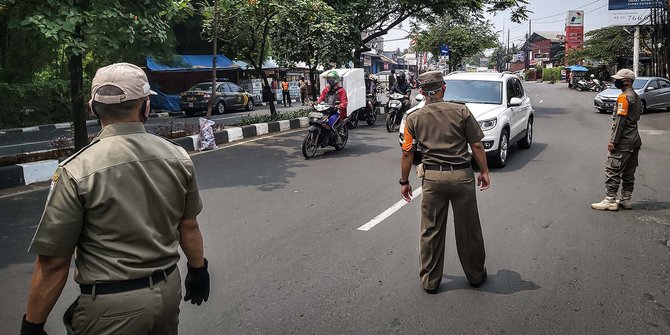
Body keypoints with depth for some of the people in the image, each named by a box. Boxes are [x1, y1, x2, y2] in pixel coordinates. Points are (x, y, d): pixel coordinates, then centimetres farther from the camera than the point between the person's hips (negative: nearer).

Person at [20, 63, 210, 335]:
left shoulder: (76, 171, -16)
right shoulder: (178, 157, -5)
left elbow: (53, 263, -13)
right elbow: (189, 228, 4)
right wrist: (198, 270, 20)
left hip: (111, 306, -4)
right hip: (169, 290, 4)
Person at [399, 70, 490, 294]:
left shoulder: (414, 119, 1)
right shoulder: (461, 111, -2)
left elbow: (407, 153, 2)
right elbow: (477, 145, -2)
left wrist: (404, 181, 12)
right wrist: (484, 172, 9)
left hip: (433, 177, 0)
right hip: (462, 175, 0)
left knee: (431, 231, 11)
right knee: (468, 229, 13)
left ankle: (430, 281, 20)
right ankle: (476, 275, 30)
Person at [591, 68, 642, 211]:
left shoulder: (624, 97, -14)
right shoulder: (636, 97, 16)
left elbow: (620, 121, -19)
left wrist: (613, 141, -17)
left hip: (623, 142, -10)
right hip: (634, 140, 10)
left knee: (612, 170, -6)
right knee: (628, 172, 12)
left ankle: (610, 201, -6)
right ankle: (626, 200, 18)